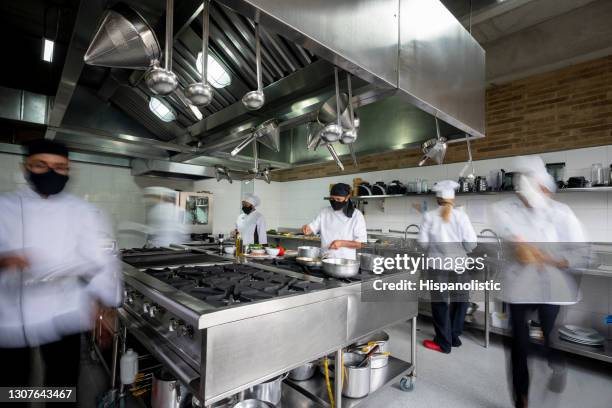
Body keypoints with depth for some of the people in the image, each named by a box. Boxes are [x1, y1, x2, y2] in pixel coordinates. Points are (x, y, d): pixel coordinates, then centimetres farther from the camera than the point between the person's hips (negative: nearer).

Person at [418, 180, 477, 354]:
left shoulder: (429, 216, -6)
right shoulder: (461, 216, -6)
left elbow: (423, 242, -7)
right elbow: (471, 242, -8)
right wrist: (461, 250, 13)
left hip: (438, 263, -1)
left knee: (440, 302, 9)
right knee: (459, 300, 19)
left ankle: (443, 342, 18)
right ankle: (454, 337, 31)